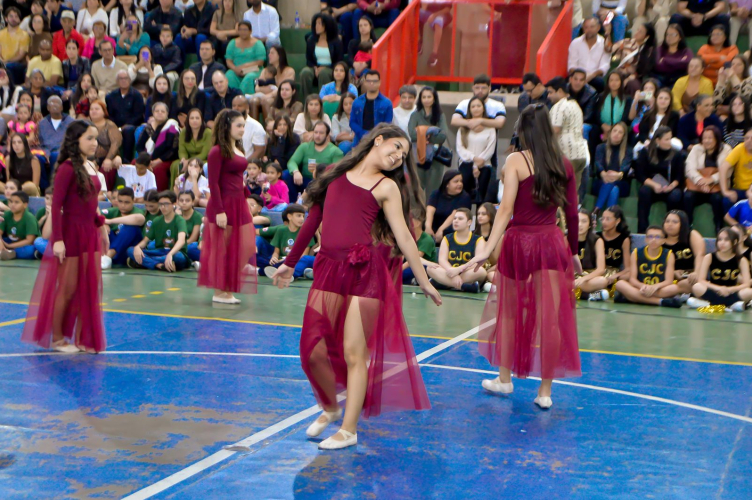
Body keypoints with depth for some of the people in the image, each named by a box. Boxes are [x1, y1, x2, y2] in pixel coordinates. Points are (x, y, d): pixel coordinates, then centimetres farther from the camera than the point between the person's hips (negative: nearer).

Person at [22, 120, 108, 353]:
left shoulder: (91, 166, 8)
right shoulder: (68, 168, -15)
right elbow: (56, 206, -17)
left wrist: (101, 227, 16)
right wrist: (57, 239, -21)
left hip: (90, 232, 7)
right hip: (71, 232, -7)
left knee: (89, 288, 9)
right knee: (67, 288, 3)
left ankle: (82, 337, 20)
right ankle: (57, 338, 18)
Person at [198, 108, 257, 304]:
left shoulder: (239, 149, 14)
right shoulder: (218, 151, -11)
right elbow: (213, 183, -15)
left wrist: (245, 204, 15)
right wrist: (219, 211, -19)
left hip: (239, 203, 8)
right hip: (224, 203, -8)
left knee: (243, 247, 7)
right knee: (222, 249, 0)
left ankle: (228, 290, 14)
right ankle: (219, 292, 9)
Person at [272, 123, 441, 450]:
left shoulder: (387, 187, 7)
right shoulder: (336, 173, 15)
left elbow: (404, 238, 6)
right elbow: (314, 217, 20)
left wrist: (424, 282, 4)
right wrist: (290, 262, 23)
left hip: (364, 270, -3)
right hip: (328, 268, 3)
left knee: (354, 352, -4)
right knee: (313, 351, 1)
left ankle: (349, 430, 6)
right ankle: (330, 408, 27)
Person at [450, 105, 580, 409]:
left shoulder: (516, 161, -5)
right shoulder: (564, 165, 5)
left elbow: (506, 209, -16)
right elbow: (572, 214, 9)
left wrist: (486, 250, -21)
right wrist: (574, 252, 22)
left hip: (519, 240, -2)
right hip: (552, 242, 2)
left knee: (509, 312, 16)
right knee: (550, 317, 2)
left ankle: (504, 379, 28)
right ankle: (545, 391, 6)